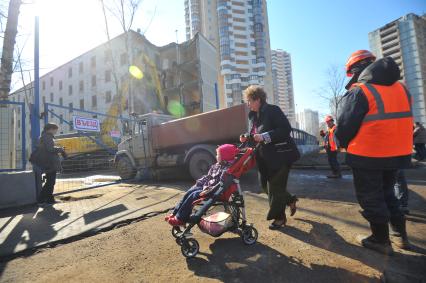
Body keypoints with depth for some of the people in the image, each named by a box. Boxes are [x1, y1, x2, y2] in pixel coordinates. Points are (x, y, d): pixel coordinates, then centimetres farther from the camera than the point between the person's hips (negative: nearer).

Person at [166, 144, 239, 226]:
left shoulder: (227, 169, -19)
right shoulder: (216, 165, 11)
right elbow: (208, 176, 18)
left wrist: (209, 190, -28)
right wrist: (199, 182, 6)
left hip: (215, 192, -9)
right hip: (206, 186, 9)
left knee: (193, 195, -18)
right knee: (189, 193, -3)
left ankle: (180, 219, -8)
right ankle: (175, 213, 3)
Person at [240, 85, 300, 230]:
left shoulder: (273, 110, -12)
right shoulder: (252, 115, 10)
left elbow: (286, 129, -20)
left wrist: (264, 136, -26)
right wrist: (247, 138, -1)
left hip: (280, 155, -8)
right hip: (265, 157, 8)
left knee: (275, 186, -2)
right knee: (265, 184, 11)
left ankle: (279, 217, 19)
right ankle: (290, 200, 35)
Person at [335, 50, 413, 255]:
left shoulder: (358, 92, -15)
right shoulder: (401, 89, 8)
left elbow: (344, 127, -15)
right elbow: (400, 121, 14)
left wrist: (345, 145, 3)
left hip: (367, 157, -7)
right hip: (397, 154, 7)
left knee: (370, 198, 9)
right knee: (387, 193, 24)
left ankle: (381, 240, 21)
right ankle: (401, 235, 32)